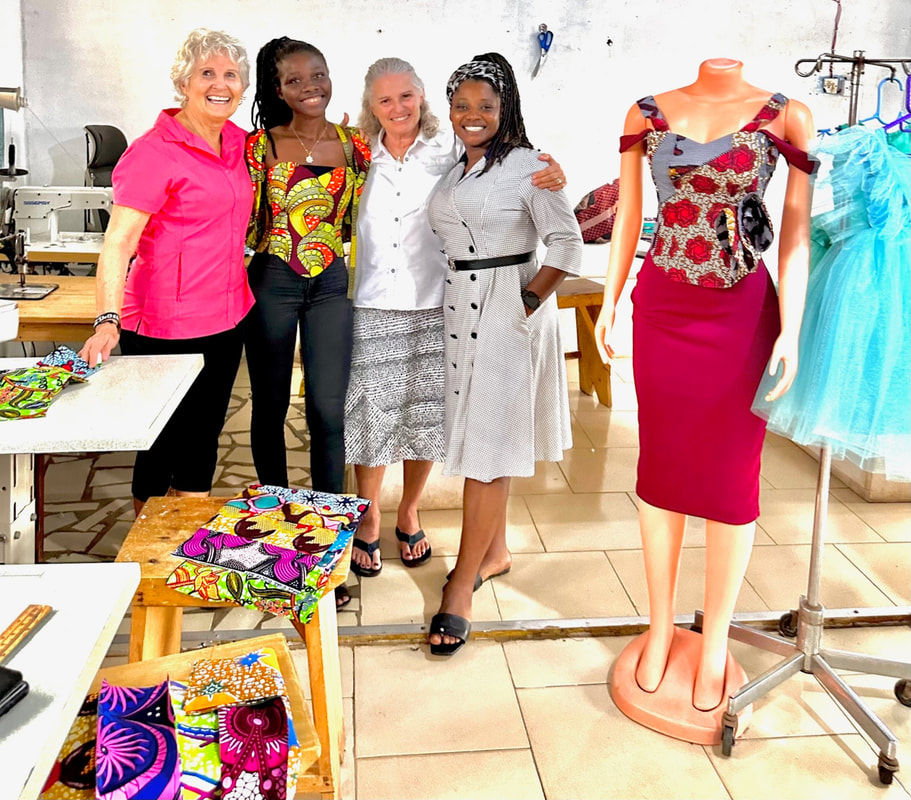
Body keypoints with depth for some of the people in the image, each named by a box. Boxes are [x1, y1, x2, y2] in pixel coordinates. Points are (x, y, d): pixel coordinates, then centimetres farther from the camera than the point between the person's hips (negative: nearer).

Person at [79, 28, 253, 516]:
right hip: (167, 327, -7)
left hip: (227, 320, 7)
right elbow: (117, 242, -21)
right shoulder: (154, 152, -14)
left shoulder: (237, 142, 8)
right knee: (163, 447, 6)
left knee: (204, 437, 18)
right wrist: (108, 321, -31)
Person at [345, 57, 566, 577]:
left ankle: (409, 514, 31)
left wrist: (551, 171, -22)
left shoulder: (449, 150, 0)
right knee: (370, 415, 3)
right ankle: (369, 520, 25)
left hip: (434, 308, -1)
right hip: (373, 309, 1)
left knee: (425, 416, 9)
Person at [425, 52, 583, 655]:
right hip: (457, 306, 7)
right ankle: (495, 551, 29)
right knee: (475, 433, 13)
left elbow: (567, 245, -10)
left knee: (488, 445, -5)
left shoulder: (527, 165, -7)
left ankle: (463, 581, 2)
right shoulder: (451, 169, 12)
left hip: (509, 311, -7)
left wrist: (528, 301, -15)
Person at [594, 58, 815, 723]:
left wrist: (791, 332, -11)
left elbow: (796, 234, -4)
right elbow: (628, 217, 9)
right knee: (661, 468, 10)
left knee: (731, 475, 5)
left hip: (743, 317, -2)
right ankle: (662, 625, 27)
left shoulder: (786, 117, -2)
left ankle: (715, 641, 22)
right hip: (661, 311, 2)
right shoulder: (648, 114, 4)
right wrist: (610, 304, 7)